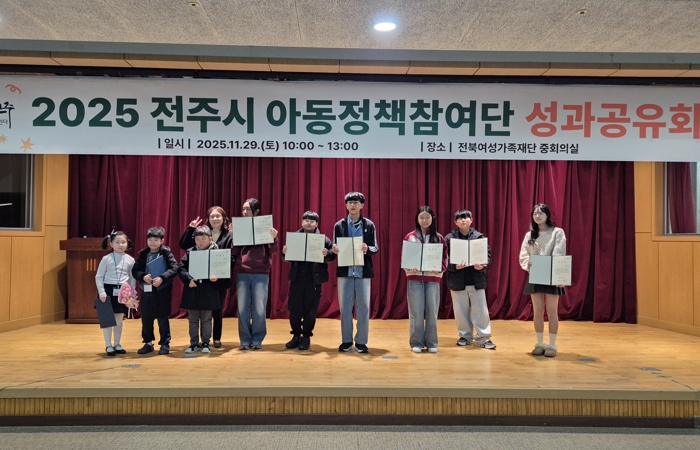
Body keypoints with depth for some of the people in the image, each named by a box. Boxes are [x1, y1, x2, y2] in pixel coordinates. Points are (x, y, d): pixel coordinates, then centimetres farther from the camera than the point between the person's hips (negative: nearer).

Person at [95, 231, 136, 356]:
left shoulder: (130, 260, 1)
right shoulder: (106, 258, -5)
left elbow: (133, 278, 6)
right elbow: (99, 276, -3)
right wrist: (101, 292, -10)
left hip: (123, 291, 2)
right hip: (109, 290, -2)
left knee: (119, 319, 11)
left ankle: (117, 344, 22)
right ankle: (108, 346, 13)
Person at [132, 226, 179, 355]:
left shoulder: (166, 253, -6)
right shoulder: (142, 254, 5)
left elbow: (174, 268, -14)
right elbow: (135, 270, 3)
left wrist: (162, 278, -25)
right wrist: (143, 276, -16)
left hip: (162, 291, -4)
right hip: (146, 290, 4)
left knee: (162, 318, 5)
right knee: (146, 318, 11)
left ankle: (165, 344, 17)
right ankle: (148, 343, 26)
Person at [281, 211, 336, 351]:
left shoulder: (323, 239, 0)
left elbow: (332, 256, -4)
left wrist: (326, 254, -25)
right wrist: (284, 253, -13)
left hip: (314, 279, -2)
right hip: (297, 278, 2)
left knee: (310, 310, 4)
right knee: (294, 309, 5)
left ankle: (306, 337, 18)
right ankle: (296, 335, 21)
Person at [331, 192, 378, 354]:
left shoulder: (369, 225, 3)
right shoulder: (339, 225, 6)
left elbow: (376, 248, 2)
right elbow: (334, 248, 7)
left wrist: (367, 249, -20)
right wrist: (334, 250, -16)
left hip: (363, 272, -1)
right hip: (345, 271, 1)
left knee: (363, 307, 2)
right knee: (345, 307, 5)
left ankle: (361, 342, 12)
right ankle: (346, 340, 17)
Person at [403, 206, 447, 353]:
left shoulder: (439, 238, 6)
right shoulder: (410, 237, 4)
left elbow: (444, 258, 6)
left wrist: (439, 269, -13)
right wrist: (409, 269, -15)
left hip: (433, 278, 1)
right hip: (415, 278, -1)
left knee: (432, 311, 4)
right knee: (416, 311, 0)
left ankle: (431, 343, 15)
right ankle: (416, 342, 11)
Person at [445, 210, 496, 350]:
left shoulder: (479, 237, 2)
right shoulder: (449, 238, -1)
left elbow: (488, 255, 0)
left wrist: (482, 266, -19)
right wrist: (455, 267, -21)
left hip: (476, 280, 0)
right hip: (457, 280, 0)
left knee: (480, 310, 3)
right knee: (461, 311, 10)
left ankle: (483, 338, 12)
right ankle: (465, 336, 24)